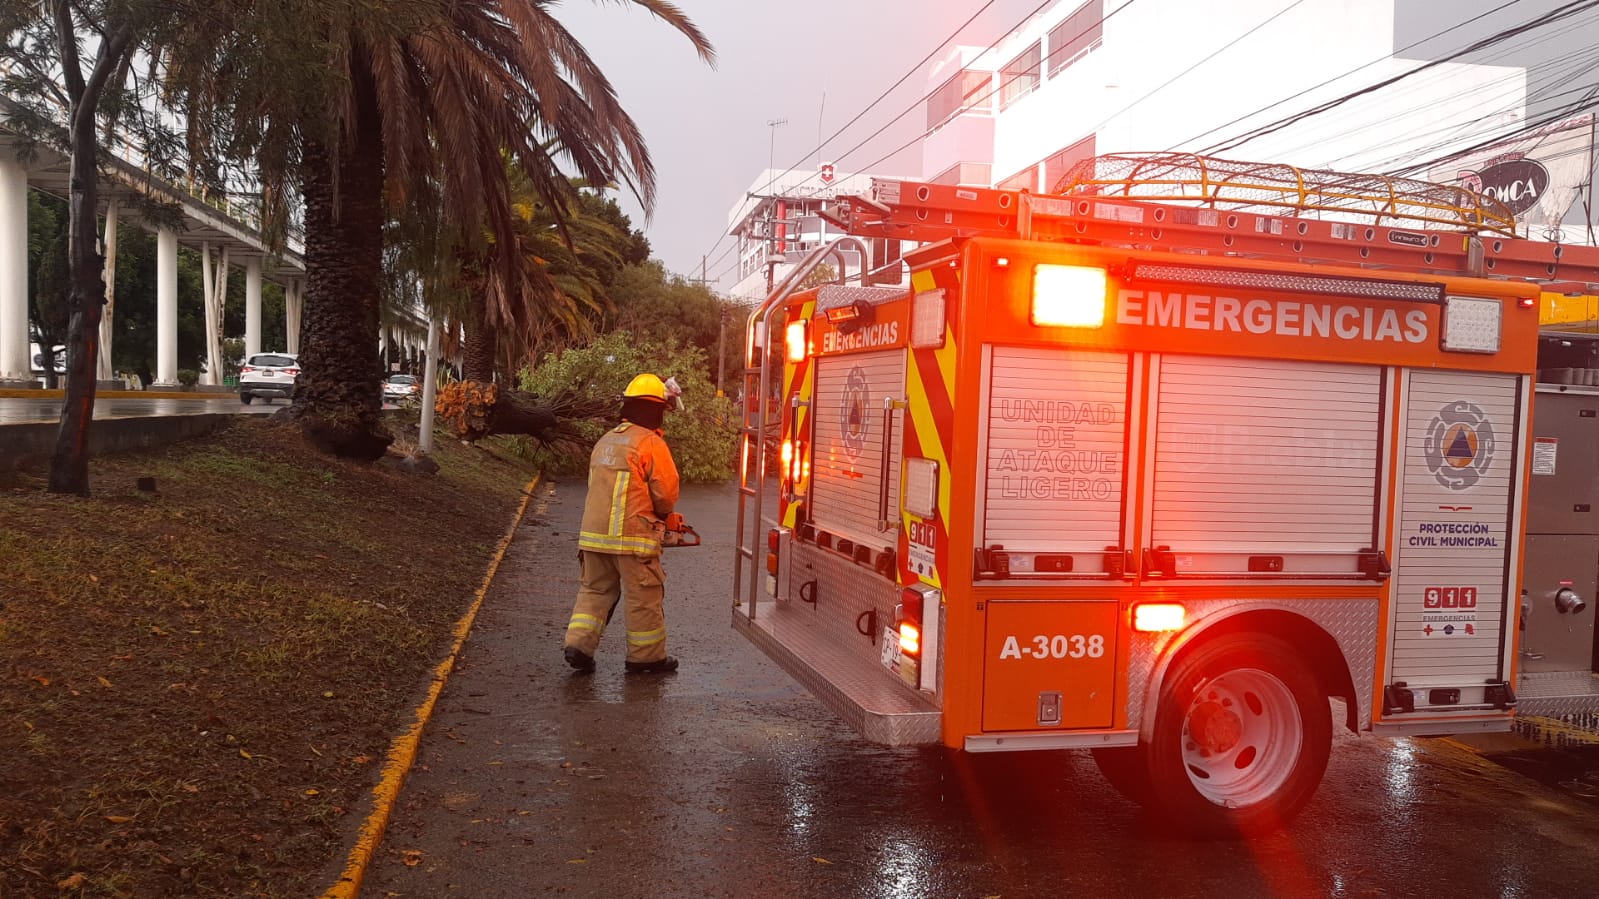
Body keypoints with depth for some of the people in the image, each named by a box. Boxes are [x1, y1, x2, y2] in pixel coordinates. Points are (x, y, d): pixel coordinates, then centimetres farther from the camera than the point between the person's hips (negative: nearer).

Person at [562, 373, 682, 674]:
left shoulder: (605, 441, 12)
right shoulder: (652, 444, -11)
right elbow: (666, 492, -11)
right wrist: (660, 517, 12)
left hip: (594, 534, 7)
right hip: (632, 536, -6)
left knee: (595, 590, 17)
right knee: (644, 598, 6)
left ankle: (579, 644, 7)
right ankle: (647, 656, 15)